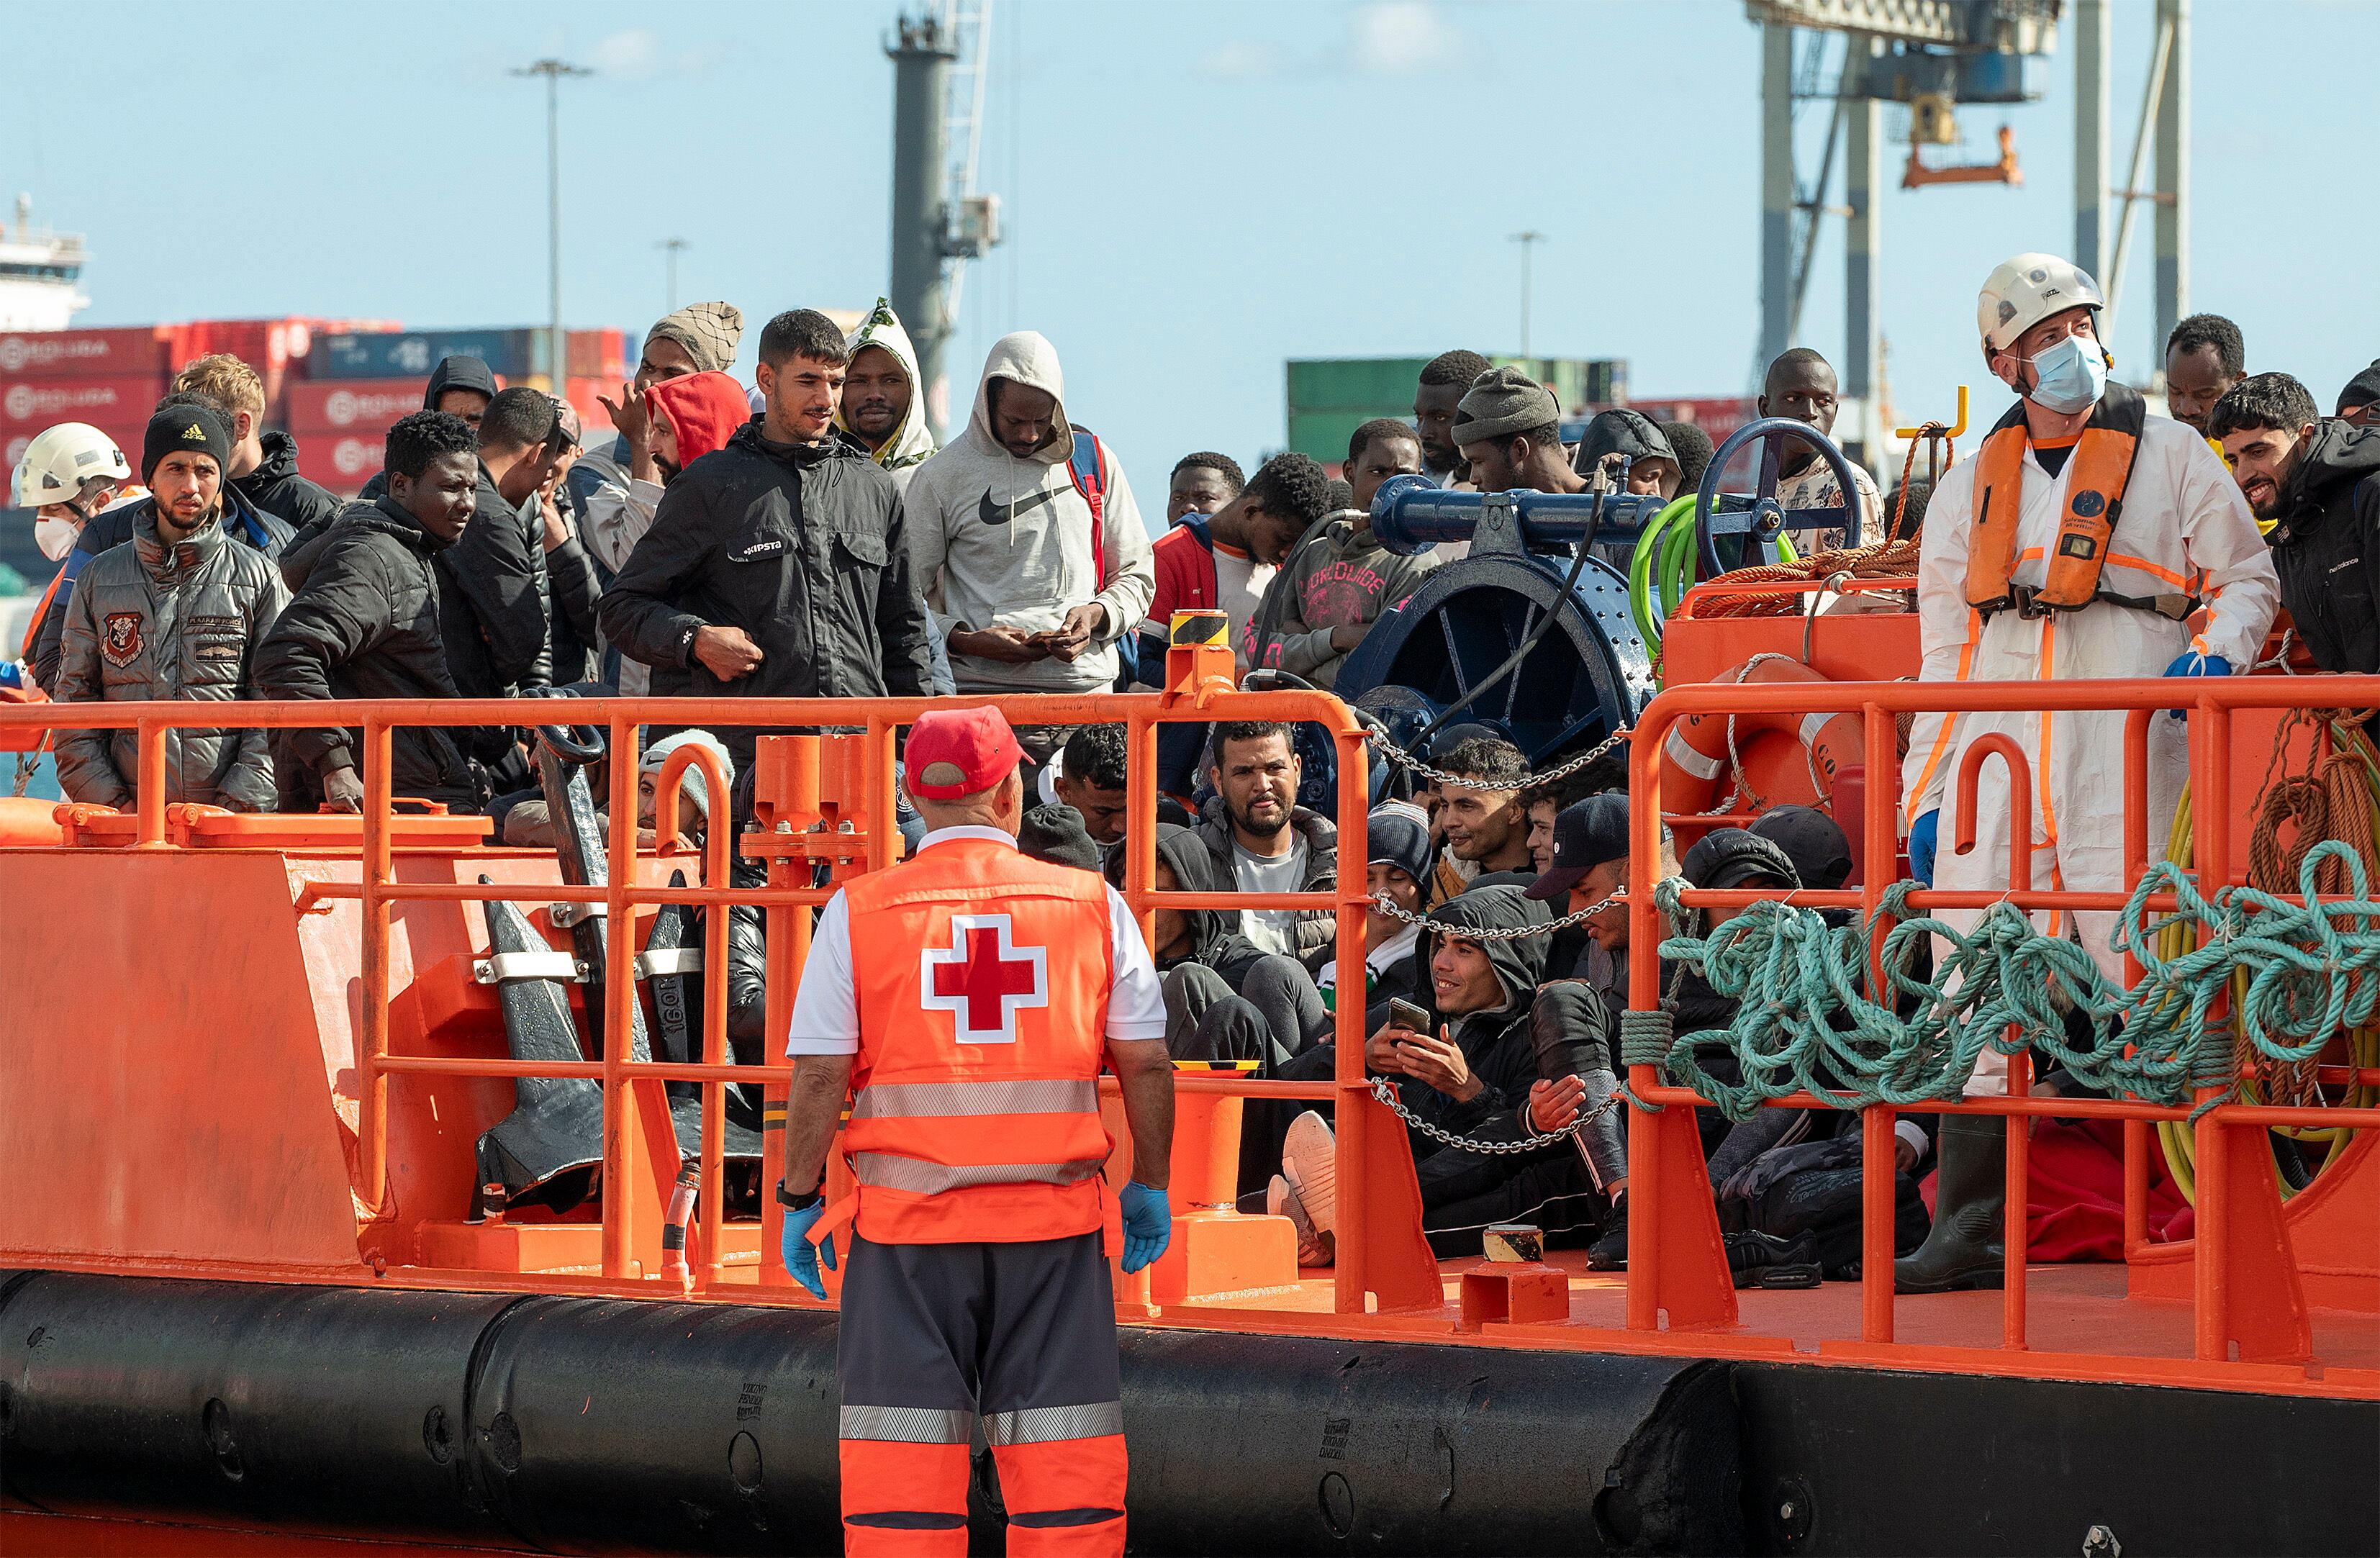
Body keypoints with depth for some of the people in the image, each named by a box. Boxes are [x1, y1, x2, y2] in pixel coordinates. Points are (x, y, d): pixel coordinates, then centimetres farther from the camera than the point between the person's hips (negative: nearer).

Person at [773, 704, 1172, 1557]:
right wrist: (1150, 1187, 16)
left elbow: (819, 1072, -4)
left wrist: (799, 1199, 7)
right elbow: (1147, 1062, 4)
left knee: (902, 1468, 2)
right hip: (1054, 1221, 1)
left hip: (907, 1223, -1)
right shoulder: (1093, 906, 2)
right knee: (1065, 1472, 5)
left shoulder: (858, 912, -2)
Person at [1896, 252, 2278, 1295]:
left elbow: (2247, 579, 12)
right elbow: (1945, 648, 20)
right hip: (1996, 759, 3)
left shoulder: (2168, 455, 9)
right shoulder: (1971, 485, 19)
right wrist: (1925, 794, 14)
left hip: (2126, 751, -3)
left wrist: (2215, 655, -9)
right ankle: (1965, 1229, 1)